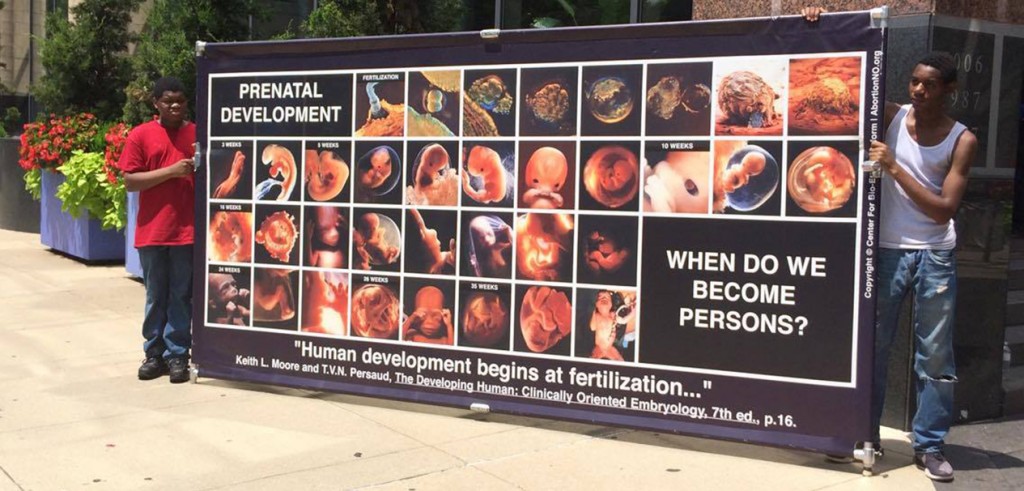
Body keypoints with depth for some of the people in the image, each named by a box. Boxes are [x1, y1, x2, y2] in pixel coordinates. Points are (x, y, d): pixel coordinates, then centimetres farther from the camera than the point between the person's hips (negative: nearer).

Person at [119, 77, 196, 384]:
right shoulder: (140, 135, 2)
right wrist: (171, 171, -13)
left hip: (187, 229, 0)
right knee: (156, 296, 9)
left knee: (181, 296, 4)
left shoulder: (198, 134, 6)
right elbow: (130, 182, -5)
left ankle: (177, 355, 11)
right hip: (152, 230, 0)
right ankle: (154, 353, 19)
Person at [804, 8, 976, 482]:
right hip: (886, 250, 1)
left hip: (935, 256, -1)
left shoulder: (962, 140, -3)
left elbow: (943, 209, -11)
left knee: (935, 354, 4)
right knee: (872, 346, 6)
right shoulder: (892, 118, 2)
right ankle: (865, 435, 17)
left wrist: (894, 167, -19)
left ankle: (929, 445, 15)